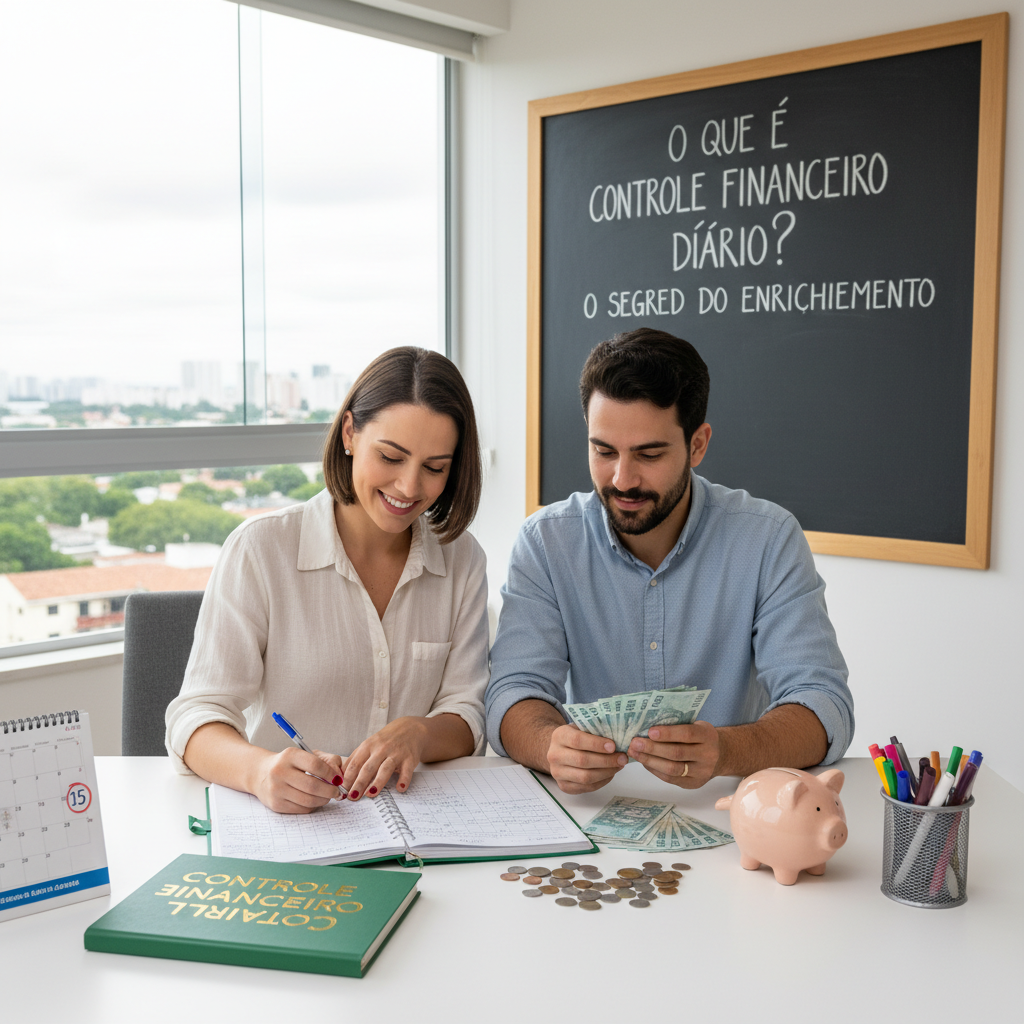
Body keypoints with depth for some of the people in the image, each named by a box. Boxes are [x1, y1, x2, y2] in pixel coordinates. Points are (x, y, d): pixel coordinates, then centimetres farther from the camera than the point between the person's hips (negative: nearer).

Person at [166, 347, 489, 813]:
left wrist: (418, 734, -20)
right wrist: (259, 769, -34)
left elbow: (466, 716, 3)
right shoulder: (260, 549, -7)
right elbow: (196, 717, -12)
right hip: (279, 825, -2)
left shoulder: (462, 560, 5)